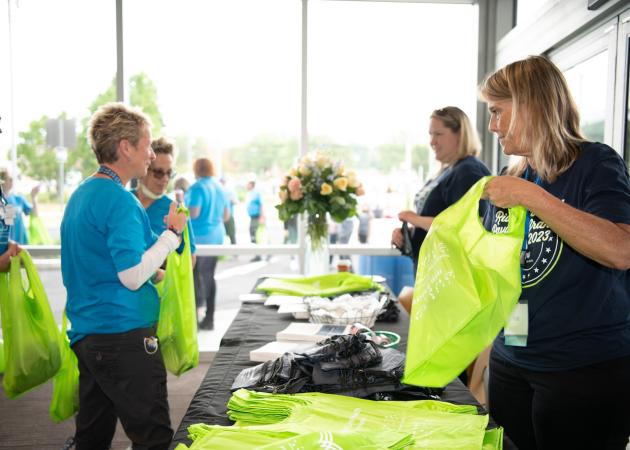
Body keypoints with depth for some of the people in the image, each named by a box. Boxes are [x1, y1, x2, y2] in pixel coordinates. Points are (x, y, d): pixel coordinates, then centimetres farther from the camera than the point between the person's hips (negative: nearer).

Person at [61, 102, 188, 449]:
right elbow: (133, 276, -21)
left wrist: (152, 273, 19)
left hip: (85, 335, 10)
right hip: (122, 334, -10)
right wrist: (172, 233, -11)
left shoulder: (80, 195, 15)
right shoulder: (120, 200, -16)